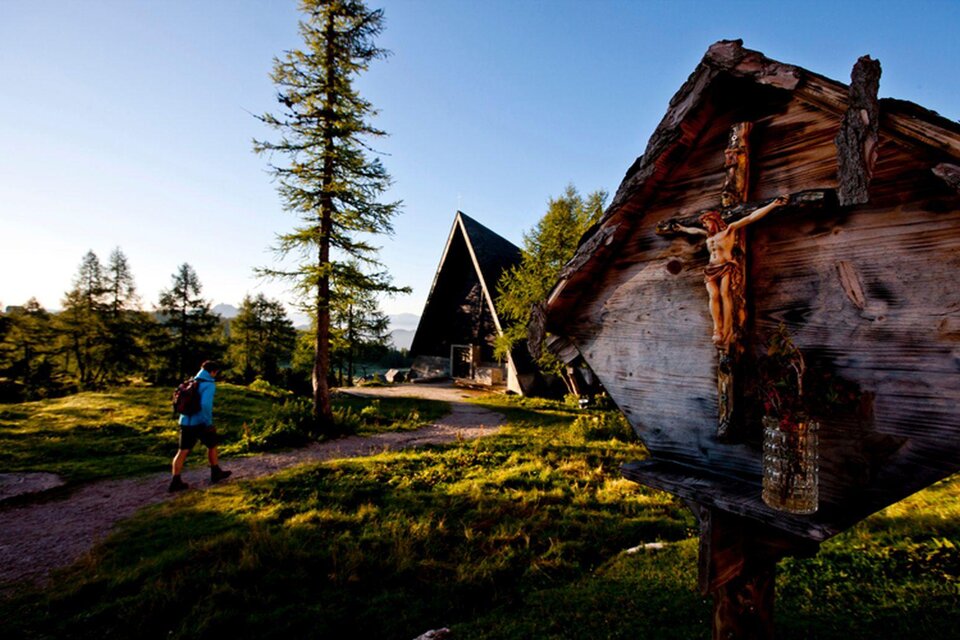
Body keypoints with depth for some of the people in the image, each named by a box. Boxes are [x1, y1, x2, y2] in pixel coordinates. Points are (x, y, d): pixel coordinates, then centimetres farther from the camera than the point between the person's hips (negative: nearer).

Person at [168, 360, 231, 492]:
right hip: (200, 422, -6)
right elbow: (206, 404, -27)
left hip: (186, 421, 6)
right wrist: (209, 423, -19)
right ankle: (216, 473, 27)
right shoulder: (209, 385, -14)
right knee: (212, 446, 14)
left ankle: (176, 481, 0)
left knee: (183, 451, 5)